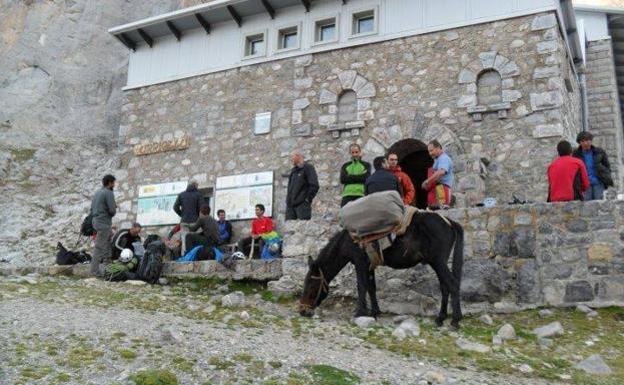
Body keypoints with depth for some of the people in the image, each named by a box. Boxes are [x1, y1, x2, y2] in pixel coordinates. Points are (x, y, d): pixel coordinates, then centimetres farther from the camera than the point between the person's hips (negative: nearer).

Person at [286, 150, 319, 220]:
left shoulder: (308, 168, -2)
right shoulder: (293, 170, 21)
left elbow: (314, 186, -11)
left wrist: (308, 199, -11)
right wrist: (288, 200, 15)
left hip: (302, 204, -7)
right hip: (290, 205, 8)